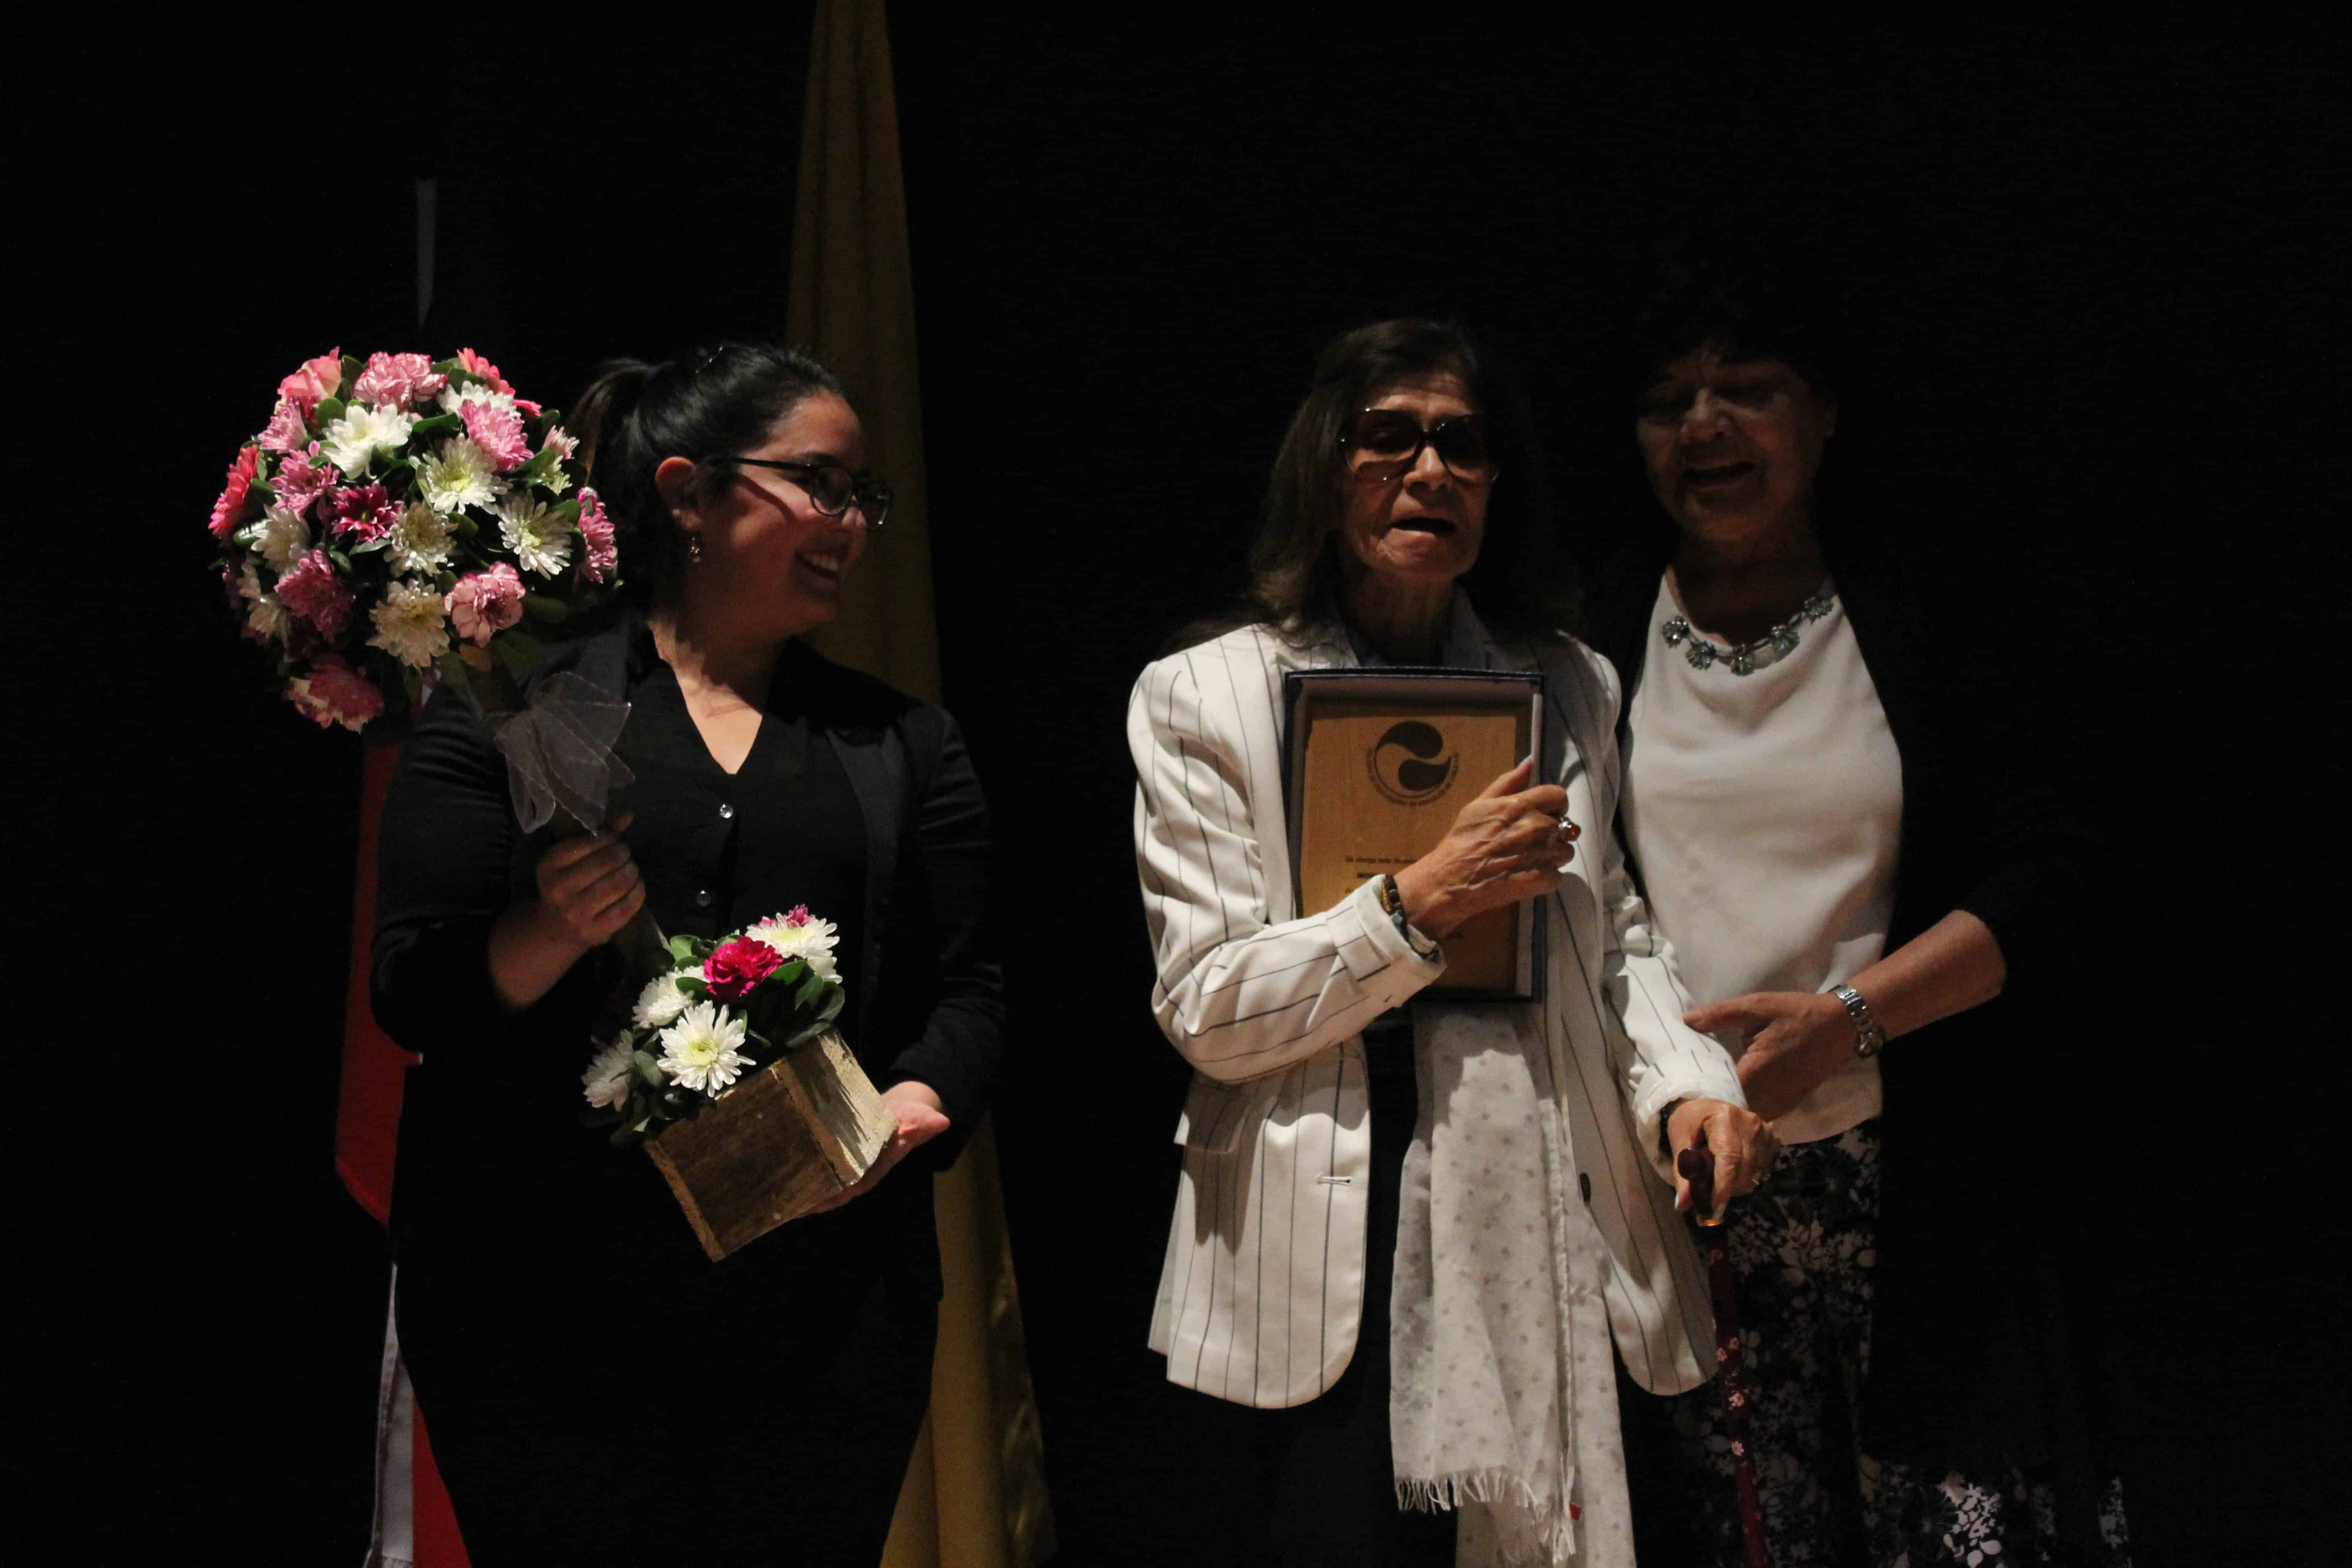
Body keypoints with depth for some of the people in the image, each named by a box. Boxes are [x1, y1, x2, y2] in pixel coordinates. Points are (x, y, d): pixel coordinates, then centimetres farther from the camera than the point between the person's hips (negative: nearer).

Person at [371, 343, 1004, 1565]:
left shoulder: (903, 744, 14)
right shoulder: (509, 712, 4)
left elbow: (966, 991, 11)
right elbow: (413, 997, 0)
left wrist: (912, 1108, -9)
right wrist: (550, 934, -19)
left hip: (822, 1313, 3)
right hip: (549, 1311, -2)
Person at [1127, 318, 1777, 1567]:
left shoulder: (1569, 689, 12)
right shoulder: (1204, 700, -1)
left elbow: (1612, 935, 17)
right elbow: (1205, 1013, -7)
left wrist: (1683, 1081, -2)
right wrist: (1418, 907, -17)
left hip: (1541, 1234, 4)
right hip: (1327, 1268, -3)